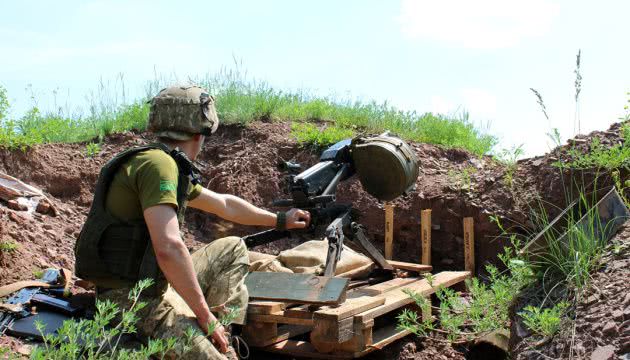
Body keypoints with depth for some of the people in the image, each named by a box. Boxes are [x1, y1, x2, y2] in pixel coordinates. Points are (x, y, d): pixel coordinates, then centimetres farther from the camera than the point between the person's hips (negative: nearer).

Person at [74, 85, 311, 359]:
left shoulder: (174, 168, 12)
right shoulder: (158, 163, -19)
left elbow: (225, 205, 27)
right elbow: (169, 248, -30)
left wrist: (280, 220, 37)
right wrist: (205, 316, -21)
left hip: (157, 284, 10)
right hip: (133, 301, -10)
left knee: (233, 249, 22)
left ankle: (224, 338, 14)